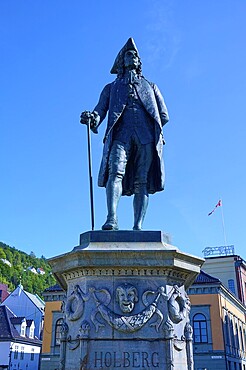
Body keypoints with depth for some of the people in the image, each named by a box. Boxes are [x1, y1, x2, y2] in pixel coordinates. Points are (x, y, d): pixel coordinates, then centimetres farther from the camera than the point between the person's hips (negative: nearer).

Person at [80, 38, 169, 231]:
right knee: (115, 172, -24)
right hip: (120, 135, -1)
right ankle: (112, 220, -35)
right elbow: (100, 110, 10)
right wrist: (92, 118, -12)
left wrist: (152, 130, 7)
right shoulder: (111, 88, 29)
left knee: (142, 181, -10)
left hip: (146, 137, 1)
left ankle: (138, 226, -16)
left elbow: (164, 116, 22)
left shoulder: (151, 86, 32)